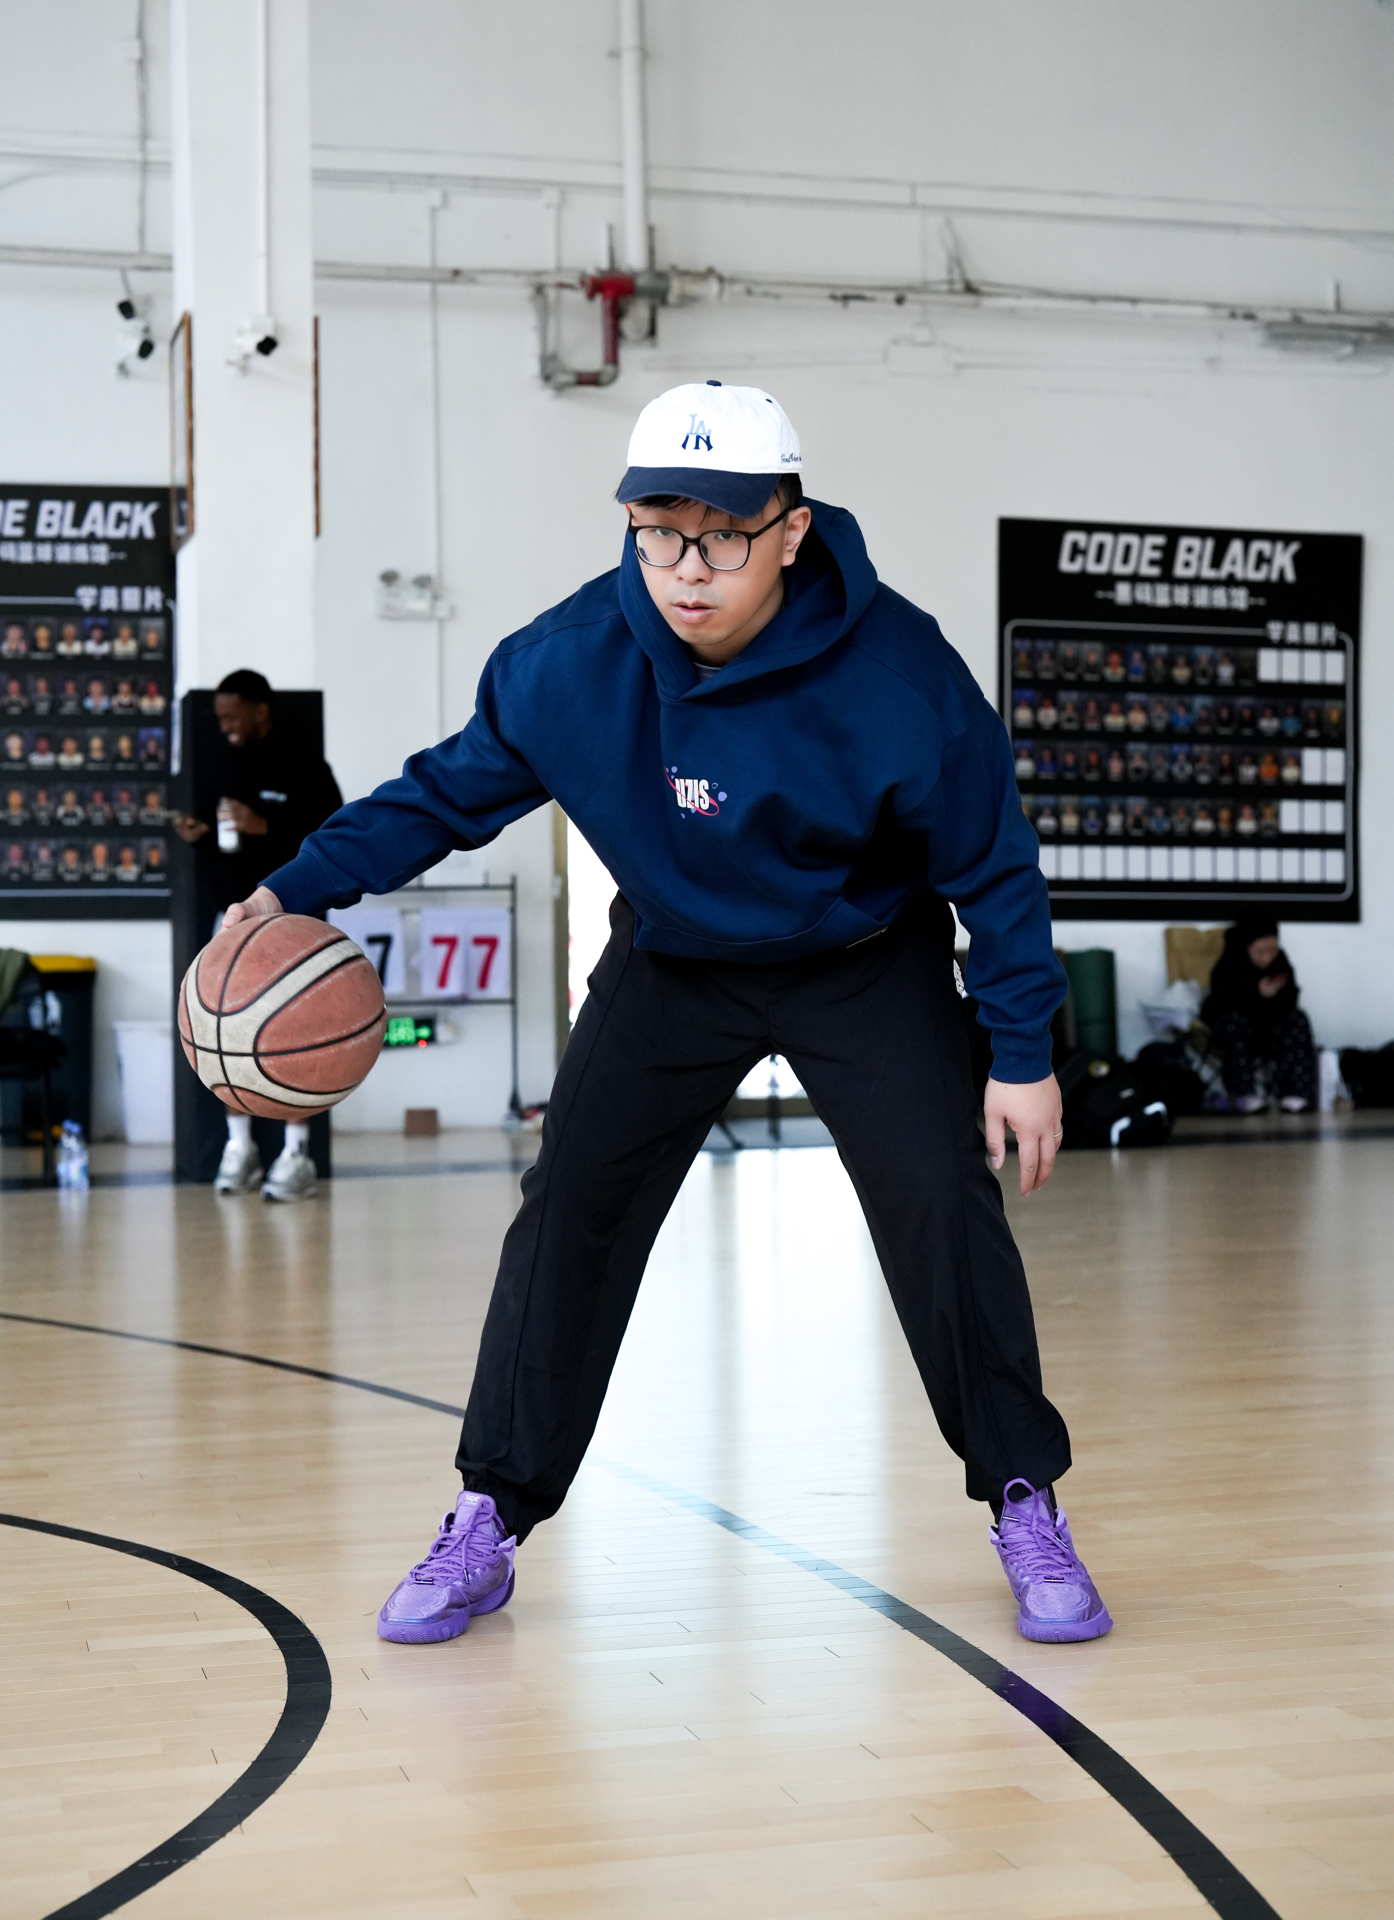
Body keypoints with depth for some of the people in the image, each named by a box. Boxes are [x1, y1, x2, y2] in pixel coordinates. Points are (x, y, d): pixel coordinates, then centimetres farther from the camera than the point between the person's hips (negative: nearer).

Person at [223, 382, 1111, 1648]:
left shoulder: (895, 668, -29)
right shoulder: (567, 660, -23)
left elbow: (992, 866, -17)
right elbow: (448, 792, -7)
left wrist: (1024, 1053, -14)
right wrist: (299, 890, -17)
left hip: (866, 963, -2)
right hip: (672, 963, 2)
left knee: (943, 1202, -14)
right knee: (569, 1209, -5)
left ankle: (1025, 1509, 4)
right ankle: (490, 1522, 7)